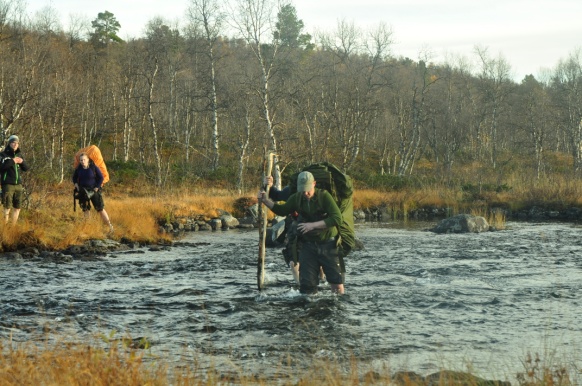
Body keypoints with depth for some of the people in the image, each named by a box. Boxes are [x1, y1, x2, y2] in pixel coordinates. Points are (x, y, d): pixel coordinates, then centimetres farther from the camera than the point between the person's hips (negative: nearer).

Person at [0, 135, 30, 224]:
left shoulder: (19, 155, 13)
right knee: (7, 207, -10)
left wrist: (22, 162, -5)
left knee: (17, 208, 8)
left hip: (18, 185, 5)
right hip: (8, 184, -5)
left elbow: (26, 168, 15)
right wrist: (12, 161, -18)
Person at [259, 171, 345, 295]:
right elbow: (282, 210, 15)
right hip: (308, 245, 3)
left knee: (336, 283, 1)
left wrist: (313, 225, -29)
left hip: (328, 244, -3)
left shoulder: (324, 196, -15)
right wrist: (266, 201, -2)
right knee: (307, 285, 0)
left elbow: (337, 218, -23)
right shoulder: (297, 198, -3)